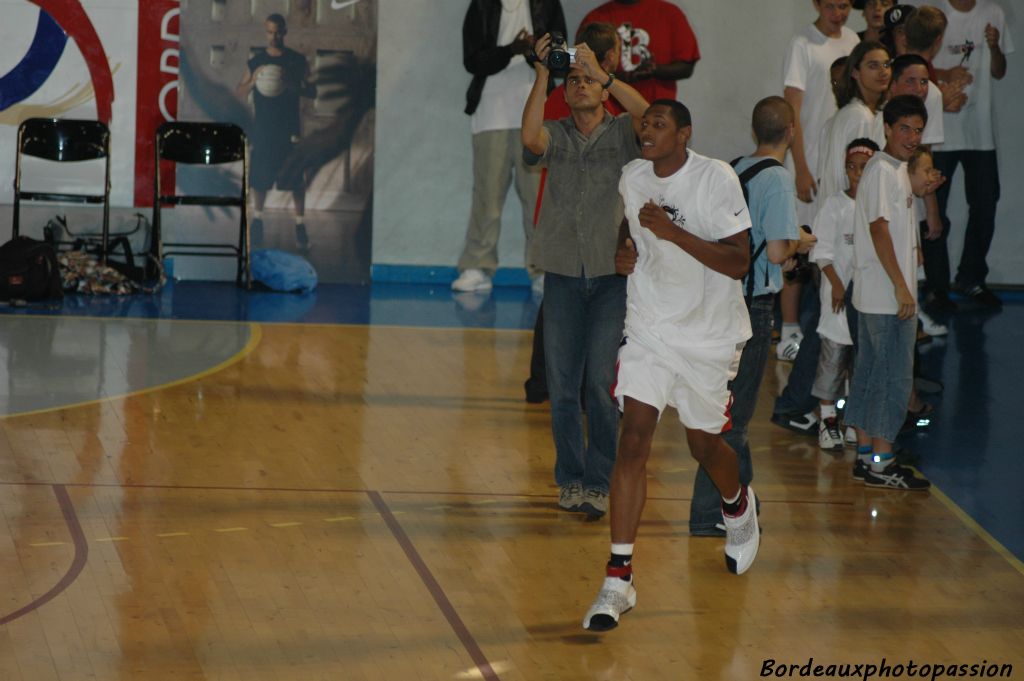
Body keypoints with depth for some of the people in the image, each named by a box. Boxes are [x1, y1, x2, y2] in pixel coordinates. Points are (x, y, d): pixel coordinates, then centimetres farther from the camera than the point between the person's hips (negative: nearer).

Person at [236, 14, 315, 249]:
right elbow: (240, 92, 8)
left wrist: (293, 86, -19)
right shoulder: (256, 62, 5)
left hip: (289, 128, -1)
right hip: (263, 127, 1)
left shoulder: (297, 61, 2)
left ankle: (300, 224, 0)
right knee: (260, 176, 5)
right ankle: (257, 218, 24)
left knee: (296, 179, -5)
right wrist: (252, 82, -14)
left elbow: (312, 91, 1)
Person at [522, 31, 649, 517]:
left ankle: (598, 483, 0)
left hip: (613, 276, -2)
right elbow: (530, 137, -16)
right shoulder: (555, 136, 7)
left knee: (602, 382, -7)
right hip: (563, 273, 2)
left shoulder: (624, 133, 3)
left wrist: (603, 74, -20)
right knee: (562, 386, 4)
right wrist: (542, 74, -16)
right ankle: (569, 478, 15)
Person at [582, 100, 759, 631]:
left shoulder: (717, 179, -17)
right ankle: (619, 579, -11)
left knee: (704, 444, 12)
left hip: (710, 335, -3)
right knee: (633, 441, -10)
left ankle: (738, 507, 50)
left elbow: (739, 263, -20)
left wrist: (672, 232, -29)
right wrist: (623, 251, -2)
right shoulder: (632, 178, 0)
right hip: (648, 328, 3)